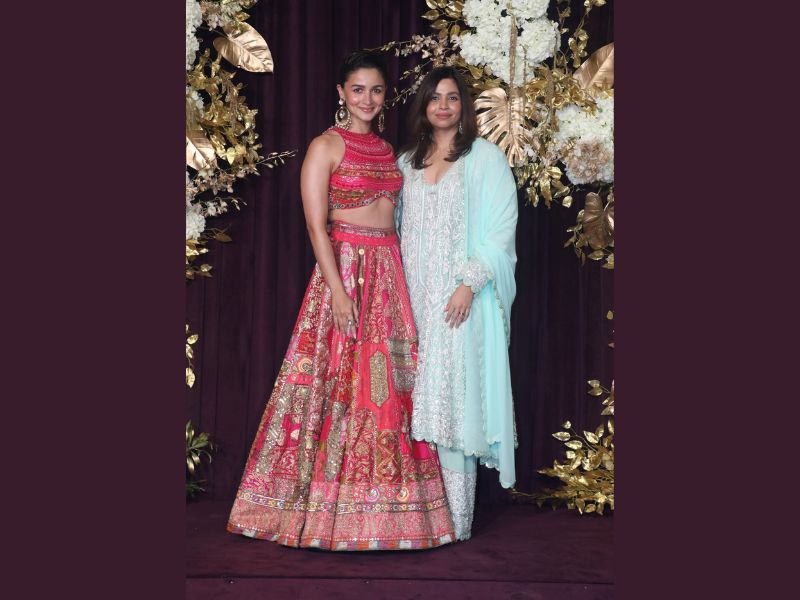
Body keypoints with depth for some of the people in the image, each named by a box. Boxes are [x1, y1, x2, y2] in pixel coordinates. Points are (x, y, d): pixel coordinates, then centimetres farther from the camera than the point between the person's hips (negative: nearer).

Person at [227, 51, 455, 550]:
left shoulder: (386, 149, 16)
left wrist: (401, 279, 7)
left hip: (390, 270, 6)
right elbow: (317, 225, -11)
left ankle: (386, 505, 17)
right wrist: (339, 291, -19)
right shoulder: (326, 146, -3)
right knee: (342, 382, -4)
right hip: (345, 267, -6)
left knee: (392, 384, 7)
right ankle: (331, 512, 7)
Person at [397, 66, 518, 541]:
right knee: (420, 393, 3)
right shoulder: (408, 161, 17)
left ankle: (456, 518, 0)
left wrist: (470, 283, -16)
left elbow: (501, 226, -6)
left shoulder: (485, 156, 1)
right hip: (414, 295, 5)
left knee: (454, 394, -6)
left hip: (459, 296, -5)